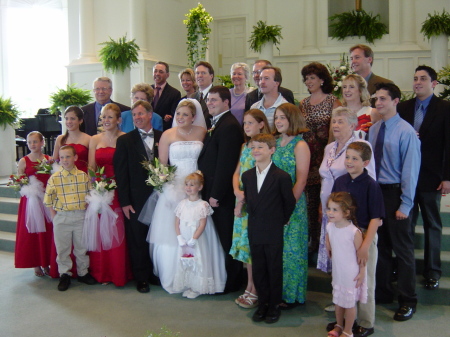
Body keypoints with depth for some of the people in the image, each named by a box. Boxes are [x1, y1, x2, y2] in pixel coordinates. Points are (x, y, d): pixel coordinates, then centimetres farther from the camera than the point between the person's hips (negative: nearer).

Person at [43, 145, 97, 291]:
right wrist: (54, 216, -5)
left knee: (82, 247, 13)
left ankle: (83, 273, 28)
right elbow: (49, 200, -1)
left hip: (81, 217, 1)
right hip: (62, 217, -1)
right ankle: (64, 274, 24)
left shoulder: (83, 176, -2)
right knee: (62, 248, 9)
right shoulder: (54, 178, -5)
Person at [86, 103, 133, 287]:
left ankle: (119, 274, 13)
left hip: (119, 191, -3)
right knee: (100, 231, 6)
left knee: (118, 232, -1)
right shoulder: (95, 139, 10)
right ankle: (101, 273, 19)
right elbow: (91, 167, 7)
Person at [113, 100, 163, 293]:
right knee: (137, 240, 7)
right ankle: (141, 278, 21)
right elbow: (121, 173, -2)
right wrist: (124, 202, -7)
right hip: (136, 199, -1)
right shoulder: (125, 140, 0)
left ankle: (155, 274, 26)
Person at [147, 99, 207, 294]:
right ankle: (172, 278, 15)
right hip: (173, 187, -1)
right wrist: (165, 182, -13)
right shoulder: (168, 135, 0)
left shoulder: (201, 132, 4)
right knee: (171, 233, 1)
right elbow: (161, 165, 1)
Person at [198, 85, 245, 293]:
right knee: (222, 238, 18)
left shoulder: (229, 126, -17)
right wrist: (210, 192, 12)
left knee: (227, 239, 3)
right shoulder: (216, 124, 15)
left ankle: (231, 283, 18)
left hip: (222, 194, -10)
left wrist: (216, 194, -20)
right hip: (212, 191, 10)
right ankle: (226, 278, 31)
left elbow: (225, 164, -22)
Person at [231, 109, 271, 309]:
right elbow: (237, 173, 11)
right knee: (246, 244, 12)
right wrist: (237, 191, -8)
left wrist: (245, 197, -14)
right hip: (242, 202, 7)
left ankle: (255, 292, 10)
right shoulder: (245, 147, 13)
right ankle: (249, 287, 24)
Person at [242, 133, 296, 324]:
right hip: (254, 232, 5)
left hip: (274, 233, -5)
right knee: (258, 270, 14)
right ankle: (263, 303, 29)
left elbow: (290, 202, -4)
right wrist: (254, 217, 10)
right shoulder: (247, 176, 4)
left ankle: (274, 306, 24)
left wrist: (282, 221, 2)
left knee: (274, 270, 8)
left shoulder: (282, 177, -13)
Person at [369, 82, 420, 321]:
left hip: (395, 194, -6)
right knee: (379, 246, 16)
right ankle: (382, 293, 32)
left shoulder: (406, 132, -13)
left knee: (403, 249, 6)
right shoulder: (373, 130, 6)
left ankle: (407, 301, 21)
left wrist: (405, 205, -15)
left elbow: (410, 171, -14)